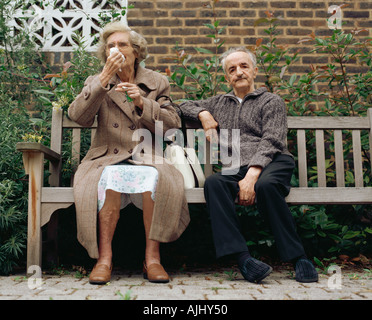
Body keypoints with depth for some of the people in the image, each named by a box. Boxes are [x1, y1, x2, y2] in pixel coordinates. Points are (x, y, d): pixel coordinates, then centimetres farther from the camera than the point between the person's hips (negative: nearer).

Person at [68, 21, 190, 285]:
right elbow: (78, 117, -7)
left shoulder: (157, 83, 12)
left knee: (154, 178, -33)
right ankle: (105, 258, -24)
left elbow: (173, 125, 2)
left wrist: (142, 103, -12)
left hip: (147, 159, 0)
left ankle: (152, 258, -23)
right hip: (109, 159, 0)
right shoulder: (96, 82, 13)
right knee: (111, 177, -34)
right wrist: (104, 79, -14)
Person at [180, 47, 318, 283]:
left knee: (266, 185, -37)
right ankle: (243, 258, -38)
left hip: (272, 163, -2)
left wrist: (252, 175, -18)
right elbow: (186, 106, 41)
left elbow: (271, 142, -1)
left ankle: (298, 257, -25)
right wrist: (204, 114, 17)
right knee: (213, 183, -32)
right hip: (235, 170, 3)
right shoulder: (219, 103, 29)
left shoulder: (272, 101, 15)